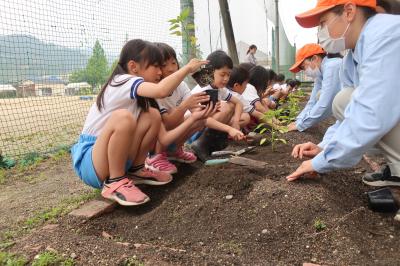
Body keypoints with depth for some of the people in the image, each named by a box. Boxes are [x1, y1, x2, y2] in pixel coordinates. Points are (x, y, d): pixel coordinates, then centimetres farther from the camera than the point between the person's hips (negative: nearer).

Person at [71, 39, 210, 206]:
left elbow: (163, 139, -2)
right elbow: (161, 91, -40)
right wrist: (187, 68, -24)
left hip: (114, 158, 7)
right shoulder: (123, 81, -18)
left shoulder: (142, 98, 5)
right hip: (88, 162, -7)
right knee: (123, 117, -33)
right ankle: (115, 182, -15)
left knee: (153, 115, -5)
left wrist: (193, 118, -10)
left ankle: (135, 171, 7)